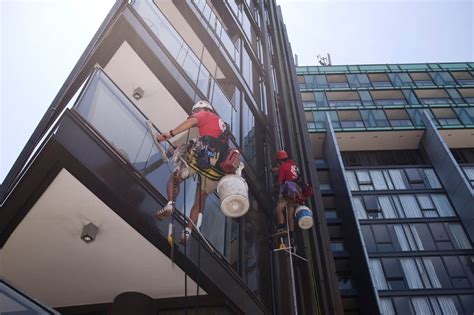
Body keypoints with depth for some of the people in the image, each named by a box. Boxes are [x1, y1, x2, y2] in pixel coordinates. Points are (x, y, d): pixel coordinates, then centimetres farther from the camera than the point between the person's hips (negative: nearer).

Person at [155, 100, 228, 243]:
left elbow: (192, 121, -8)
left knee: (174, 179, 16)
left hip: (200, 154, -5)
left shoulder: (205, 114, 15)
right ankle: (188, 231, 11)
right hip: (217, 166, 6)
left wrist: (171, 133, -16)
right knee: (201, 198, 17)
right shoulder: (222, 124, 36)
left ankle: (170, 204, -8)